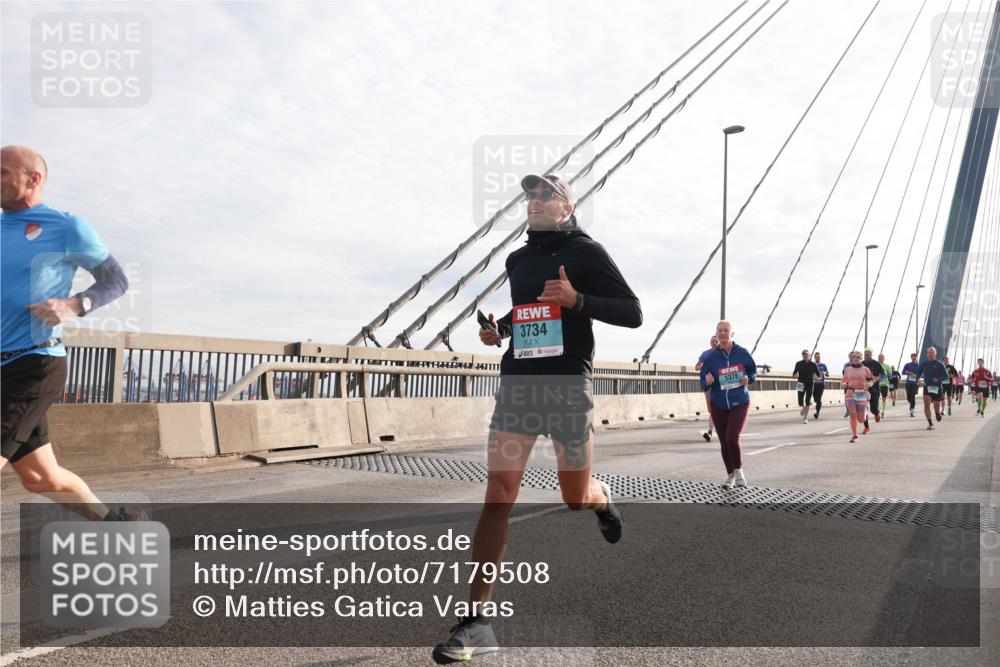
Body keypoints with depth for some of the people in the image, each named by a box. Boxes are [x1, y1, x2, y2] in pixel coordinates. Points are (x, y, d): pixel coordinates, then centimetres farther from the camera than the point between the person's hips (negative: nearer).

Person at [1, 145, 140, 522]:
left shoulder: (66, 228, -1)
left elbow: (117, 280, 4)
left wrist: (75, 306, -14)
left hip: (33, 368, -7)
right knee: (41, 479, 15)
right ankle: (116, 523, 34)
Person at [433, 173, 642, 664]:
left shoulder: (586, 252, 1)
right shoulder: (517, 260, 17)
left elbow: (632, 313, -3)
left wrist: (577, 299, -17)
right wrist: (499, 328, 11)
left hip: (568, 384, -4)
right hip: (517, 383, 4)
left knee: (575, 498, 7)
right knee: (498, 494, -8)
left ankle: (601, 497, 48)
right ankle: (477, 620, -6)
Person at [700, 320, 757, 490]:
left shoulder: (742, 353, -6)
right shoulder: (711, 357, -5)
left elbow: (753, 371, 10)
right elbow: (704, 384, 0)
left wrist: (748, 378, -11)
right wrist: (708, 382, -23)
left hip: (740, 404, -2)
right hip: (718, 406, 2)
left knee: (732, 438, -18)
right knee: (724, 442, 9)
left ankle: (739, 470, 9)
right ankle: (730, 475, 32)